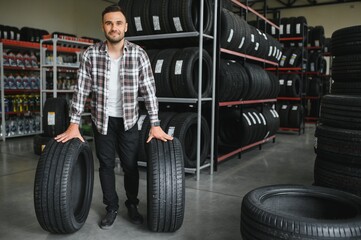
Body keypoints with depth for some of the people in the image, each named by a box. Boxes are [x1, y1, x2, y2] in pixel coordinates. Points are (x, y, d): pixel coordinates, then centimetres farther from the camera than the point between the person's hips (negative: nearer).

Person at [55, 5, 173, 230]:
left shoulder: (139, 54, -13)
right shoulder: (91, 54, -12)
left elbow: (149, 90, -12)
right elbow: (82, 90, -9)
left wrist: (155, 124, -15)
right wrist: (74, 124, -12)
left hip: (129, 119, -1)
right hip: (102, 119, 1)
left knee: (130, 165, 7)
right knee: (106, 165, 9)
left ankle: (132, 205, 27)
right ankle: (112, 207, 25)